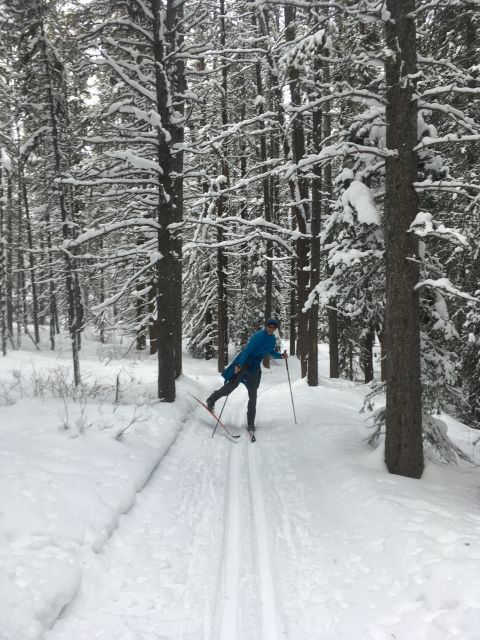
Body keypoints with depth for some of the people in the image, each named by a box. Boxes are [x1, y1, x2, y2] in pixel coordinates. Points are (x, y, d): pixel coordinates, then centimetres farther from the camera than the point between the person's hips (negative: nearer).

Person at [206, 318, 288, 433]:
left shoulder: (272, 339, 7)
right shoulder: (258, 336, -17)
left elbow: (271, 352, 24)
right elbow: (247, 350, -26)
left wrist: (280, 355, 4)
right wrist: (239, 364, -36)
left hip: (254, 368, 6)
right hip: (244, 363, -6)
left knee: (253, 395, 3)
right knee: (232, 385, -15)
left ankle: (250, 423, 10)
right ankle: (212, 399, 11)